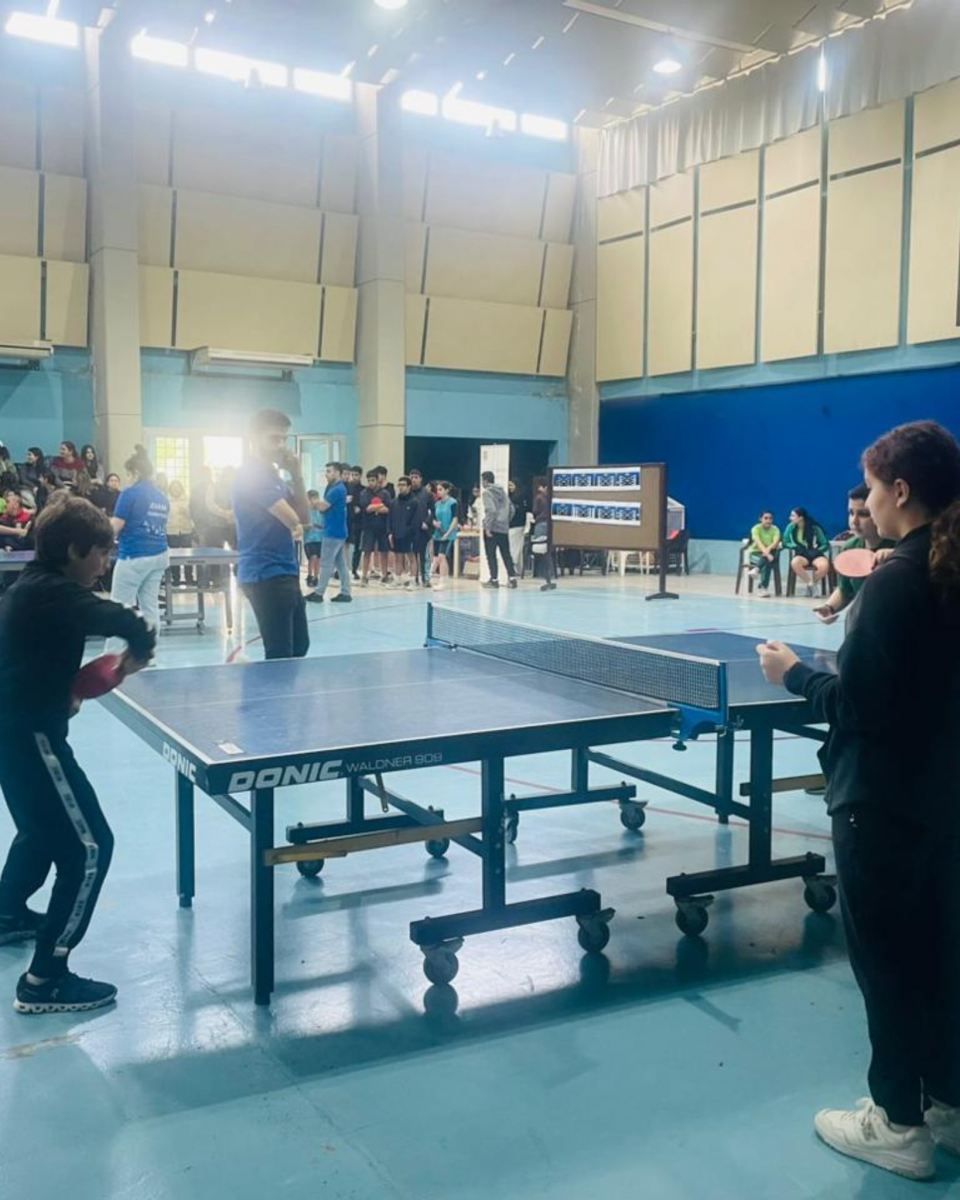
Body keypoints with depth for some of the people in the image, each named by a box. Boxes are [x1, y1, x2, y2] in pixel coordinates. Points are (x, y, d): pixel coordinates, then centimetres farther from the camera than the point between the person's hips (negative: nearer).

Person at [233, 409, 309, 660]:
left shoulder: (273, 474, 15)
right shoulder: (252, 473, -15)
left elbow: (303, 518, 11)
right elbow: (291, 520, -21)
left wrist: (296, 475, 2)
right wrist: (296, 526, 3)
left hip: (285, 573, 10)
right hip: (266, 575, -10)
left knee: (299, 645, 18)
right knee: (280, 654, -8)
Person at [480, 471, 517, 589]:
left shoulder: (487, 492, -9)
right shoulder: (502, 491, 13)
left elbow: (491, 510, -20)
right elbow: (511, 509, 14)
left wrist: (488, 527, -17)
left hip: (492, 529, -7)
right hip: (504, 528, 7)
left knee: (491, 555, 1)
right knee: (506, 554, 10)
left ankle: (494, 580, 2)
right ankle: (512, 578, 8)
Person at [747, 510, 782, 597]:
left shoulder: (775, 529, -2)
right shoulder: (756, 528, -9)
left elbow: (776, 542, -21)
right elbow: (758, 542, -27)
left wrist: (768, 549, -42)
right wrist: (765, 552, -46)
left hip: (770, 553, 2)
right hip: (755, 553, -2)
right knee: (767, 560, -35)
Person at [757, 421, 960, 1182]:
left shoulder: (897, 581, -21)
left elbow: (857, 708, -21)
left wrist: (796, 674, -7)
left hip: (882, 803, -8)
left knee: (886, 961, 6)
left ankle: (899, 1126, 20)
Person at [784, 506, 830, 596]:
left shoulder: (815, 528, -5)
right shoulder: (791, 527, -1)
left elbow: (825, 544, 2)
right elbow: (785, 543, 5)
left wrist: (816, 550, -15)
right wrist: (797, 547, -10)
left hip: (815, 554, -1)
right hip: (801, 555, 1)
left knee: (824, 565, -36)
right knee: (794, 563, -38)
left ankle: (814, 583, -3)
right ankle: (809, 583, -13)